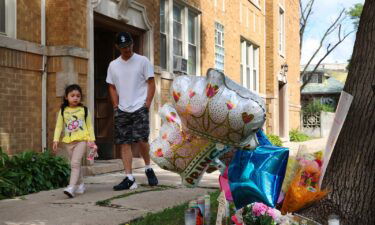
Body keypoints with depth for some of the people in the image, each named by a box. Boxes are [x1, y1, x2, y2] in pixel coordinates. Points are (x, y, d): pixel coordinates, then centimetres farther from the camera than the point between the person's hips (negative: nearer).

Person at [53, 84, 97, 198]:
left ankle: (71, 187, -22)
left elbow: (89, 126, 8)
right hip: (68, 141, 3)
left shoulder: (84, 110, 3)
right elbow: (59, 126, 7)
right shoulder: (63, 111, 6)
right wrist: (56, 140, -2)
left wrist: (92, 139, 3)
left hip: (81, 140, -3)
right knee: (75, 164, 12)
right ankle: (80, 185, 26)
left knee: (75, 163, -15)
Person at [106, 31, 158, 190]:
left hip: (139, 108, -4)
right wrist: (116, 106, 5)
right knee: (124, 143, 0)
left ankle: (148, 168, 12)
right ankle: (129, 178, 3)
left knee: (141, 139, -13)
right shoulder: (113, 65, 12)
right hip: (121, 110, 4)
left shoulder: (142, 61, 2)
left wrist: (147, 104, -7)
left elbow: (151, 83, 1)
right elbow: (112, 87, 17)